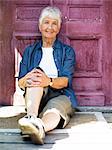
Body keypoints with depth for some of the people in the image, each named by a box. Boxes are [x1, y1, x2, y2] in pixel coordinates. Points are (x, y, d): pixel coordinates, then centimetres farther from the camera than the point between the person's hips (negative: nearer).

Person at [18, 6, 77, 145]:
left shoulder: (67, 51, 12)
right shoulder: (30, 51, 17)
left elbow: (66, 81, -5)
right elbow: (20, 83, 7)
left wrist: (49, 81, -29)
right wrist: (28, 78, -20)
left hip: (60, 96, -1)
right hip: (35, 98, 1)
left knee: (54, 111, -37)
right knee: (36, 74, -31)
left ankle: (40, 128, -72)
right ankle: (31, 117, -56)